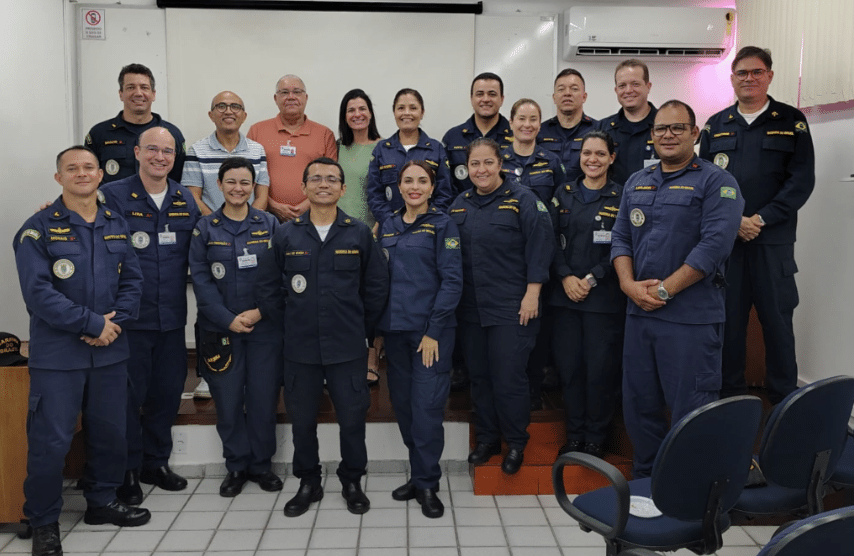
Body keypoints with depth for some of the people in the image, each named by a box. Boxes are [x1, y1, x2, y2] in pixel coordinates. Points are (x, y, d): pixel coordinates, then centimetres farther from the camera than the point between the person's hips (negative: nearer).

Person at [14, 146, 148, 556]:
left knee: (110, 432, 15)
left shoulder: (117, 226, 8)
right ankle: (43, 523, 19)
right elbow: (38, 292, -15)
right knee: (50, 441, 1)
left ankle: (102, 502, 34)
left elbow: (133, 280, 6)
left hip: (110, 351, 5)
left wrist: (115, 322, -11)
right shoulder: (39, 229, -7)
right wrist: (93, 324, -17)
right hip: (57, 353, -5)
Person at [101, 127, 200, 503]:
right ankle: (127, 470, 21)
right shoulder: (114, 197, -5)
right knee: (130, 395, 4)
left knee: (169, 391, 13)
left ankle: (156, 462, 31)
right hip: (130, 317, -4)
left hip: (172, 317, 5)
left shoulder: (186, 201, 10)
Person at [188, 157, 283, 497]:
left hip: (264, 327, 0)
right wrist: (229, 319, -12)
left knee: (263, 400, 5)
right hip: (220, 330, 0)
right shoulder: (205, 228, 3)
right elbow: (201, 280, -3)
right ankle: (236, 466, 22)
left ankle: (261, 464, 22)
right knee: (227, 401, 5)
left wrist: (259, 311, -12)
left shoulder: (270, 225, 4)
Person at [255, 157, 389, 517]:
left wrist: (363, 329, 5)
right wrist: (289, 324, 4)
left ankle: (352, 482, 27)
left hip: (347, 348, -1)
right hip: (300, 348, 1)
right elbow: (266, 288, 7)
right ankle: (308, 483, 29)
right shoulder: (286, 235, 3)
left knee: (352, 417, 6)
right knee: (302, 419, 10)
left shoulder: (359, 234, 1)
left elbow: (377, 286, 5)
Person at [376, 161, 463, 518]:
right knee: (403, 405, 10)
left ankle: (427, 485, 9)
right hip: (395, 330, 5)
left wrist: (433, 331, -13)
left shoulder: (442, 225, -2)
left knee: (426, 407, -5)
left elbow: (452, 281, -8)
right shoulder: (388, 227, 12)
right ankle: (418, 476, 25)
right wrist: (378, 329, 9)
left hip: (431, 331, -5)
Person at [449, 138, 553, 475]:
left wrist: (531, 295, -13)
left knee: (509, 378, -2)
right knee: (479, 377, 12)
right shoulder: (459, 205, 11)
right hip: (470, 308, 5)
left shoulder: (522, 200, -4)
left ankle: (516, 444, 18)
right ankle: (486, 439, 28)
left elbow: (540, 247, -9)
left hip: (512, 308, -5)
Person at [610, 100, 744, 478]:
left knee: (690, 414, 0)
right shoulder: (636, 183, 15)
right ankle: (644, 483, 32)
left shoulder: (715, 182, -4)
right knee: (639, 405, 15)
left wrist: (664, 290, -16)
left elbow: (714, 244, -14)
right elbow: (620, 237, 12)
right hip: (639, 313, 6)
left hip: (691, 316, -6)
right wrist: (629, 284, -6)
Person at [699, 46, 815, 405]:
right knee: (728, 318, 7)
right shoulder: (715, 126, 11)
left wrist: (760, 219, -13)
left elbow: (802, 180, -4)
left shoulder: (792, 122, 5)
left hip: (773, 238, -1)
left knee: (777, 318, 4)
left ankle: (784, 399, 17)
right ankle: (730, 395, 20)